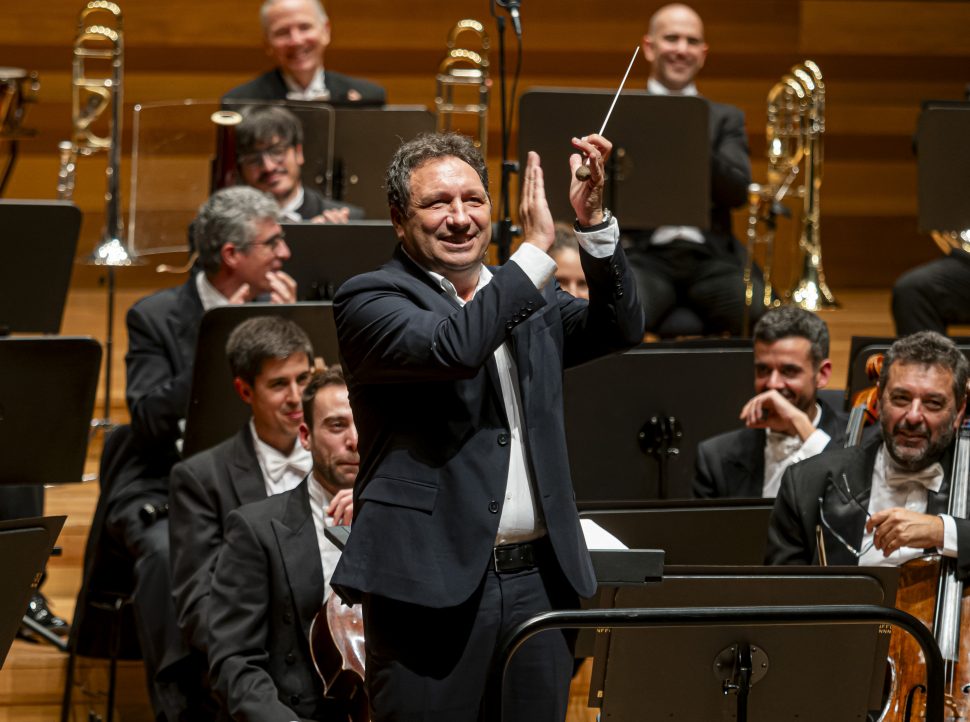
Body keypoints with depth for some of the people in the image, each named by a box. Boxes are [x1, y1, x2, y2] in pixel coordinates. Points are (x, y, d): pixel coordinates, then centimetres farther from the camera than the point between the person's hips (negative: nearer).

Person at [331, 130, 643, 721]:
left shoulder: (531, 300, 18)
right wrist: (537, 250, -16)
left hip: (539, 578, 5)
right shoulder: (370, 301, -2)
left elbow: (620, 329, 3)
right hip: (432, 581, -5)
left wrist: (593, 223, -8)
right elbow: (451, 348, -20)